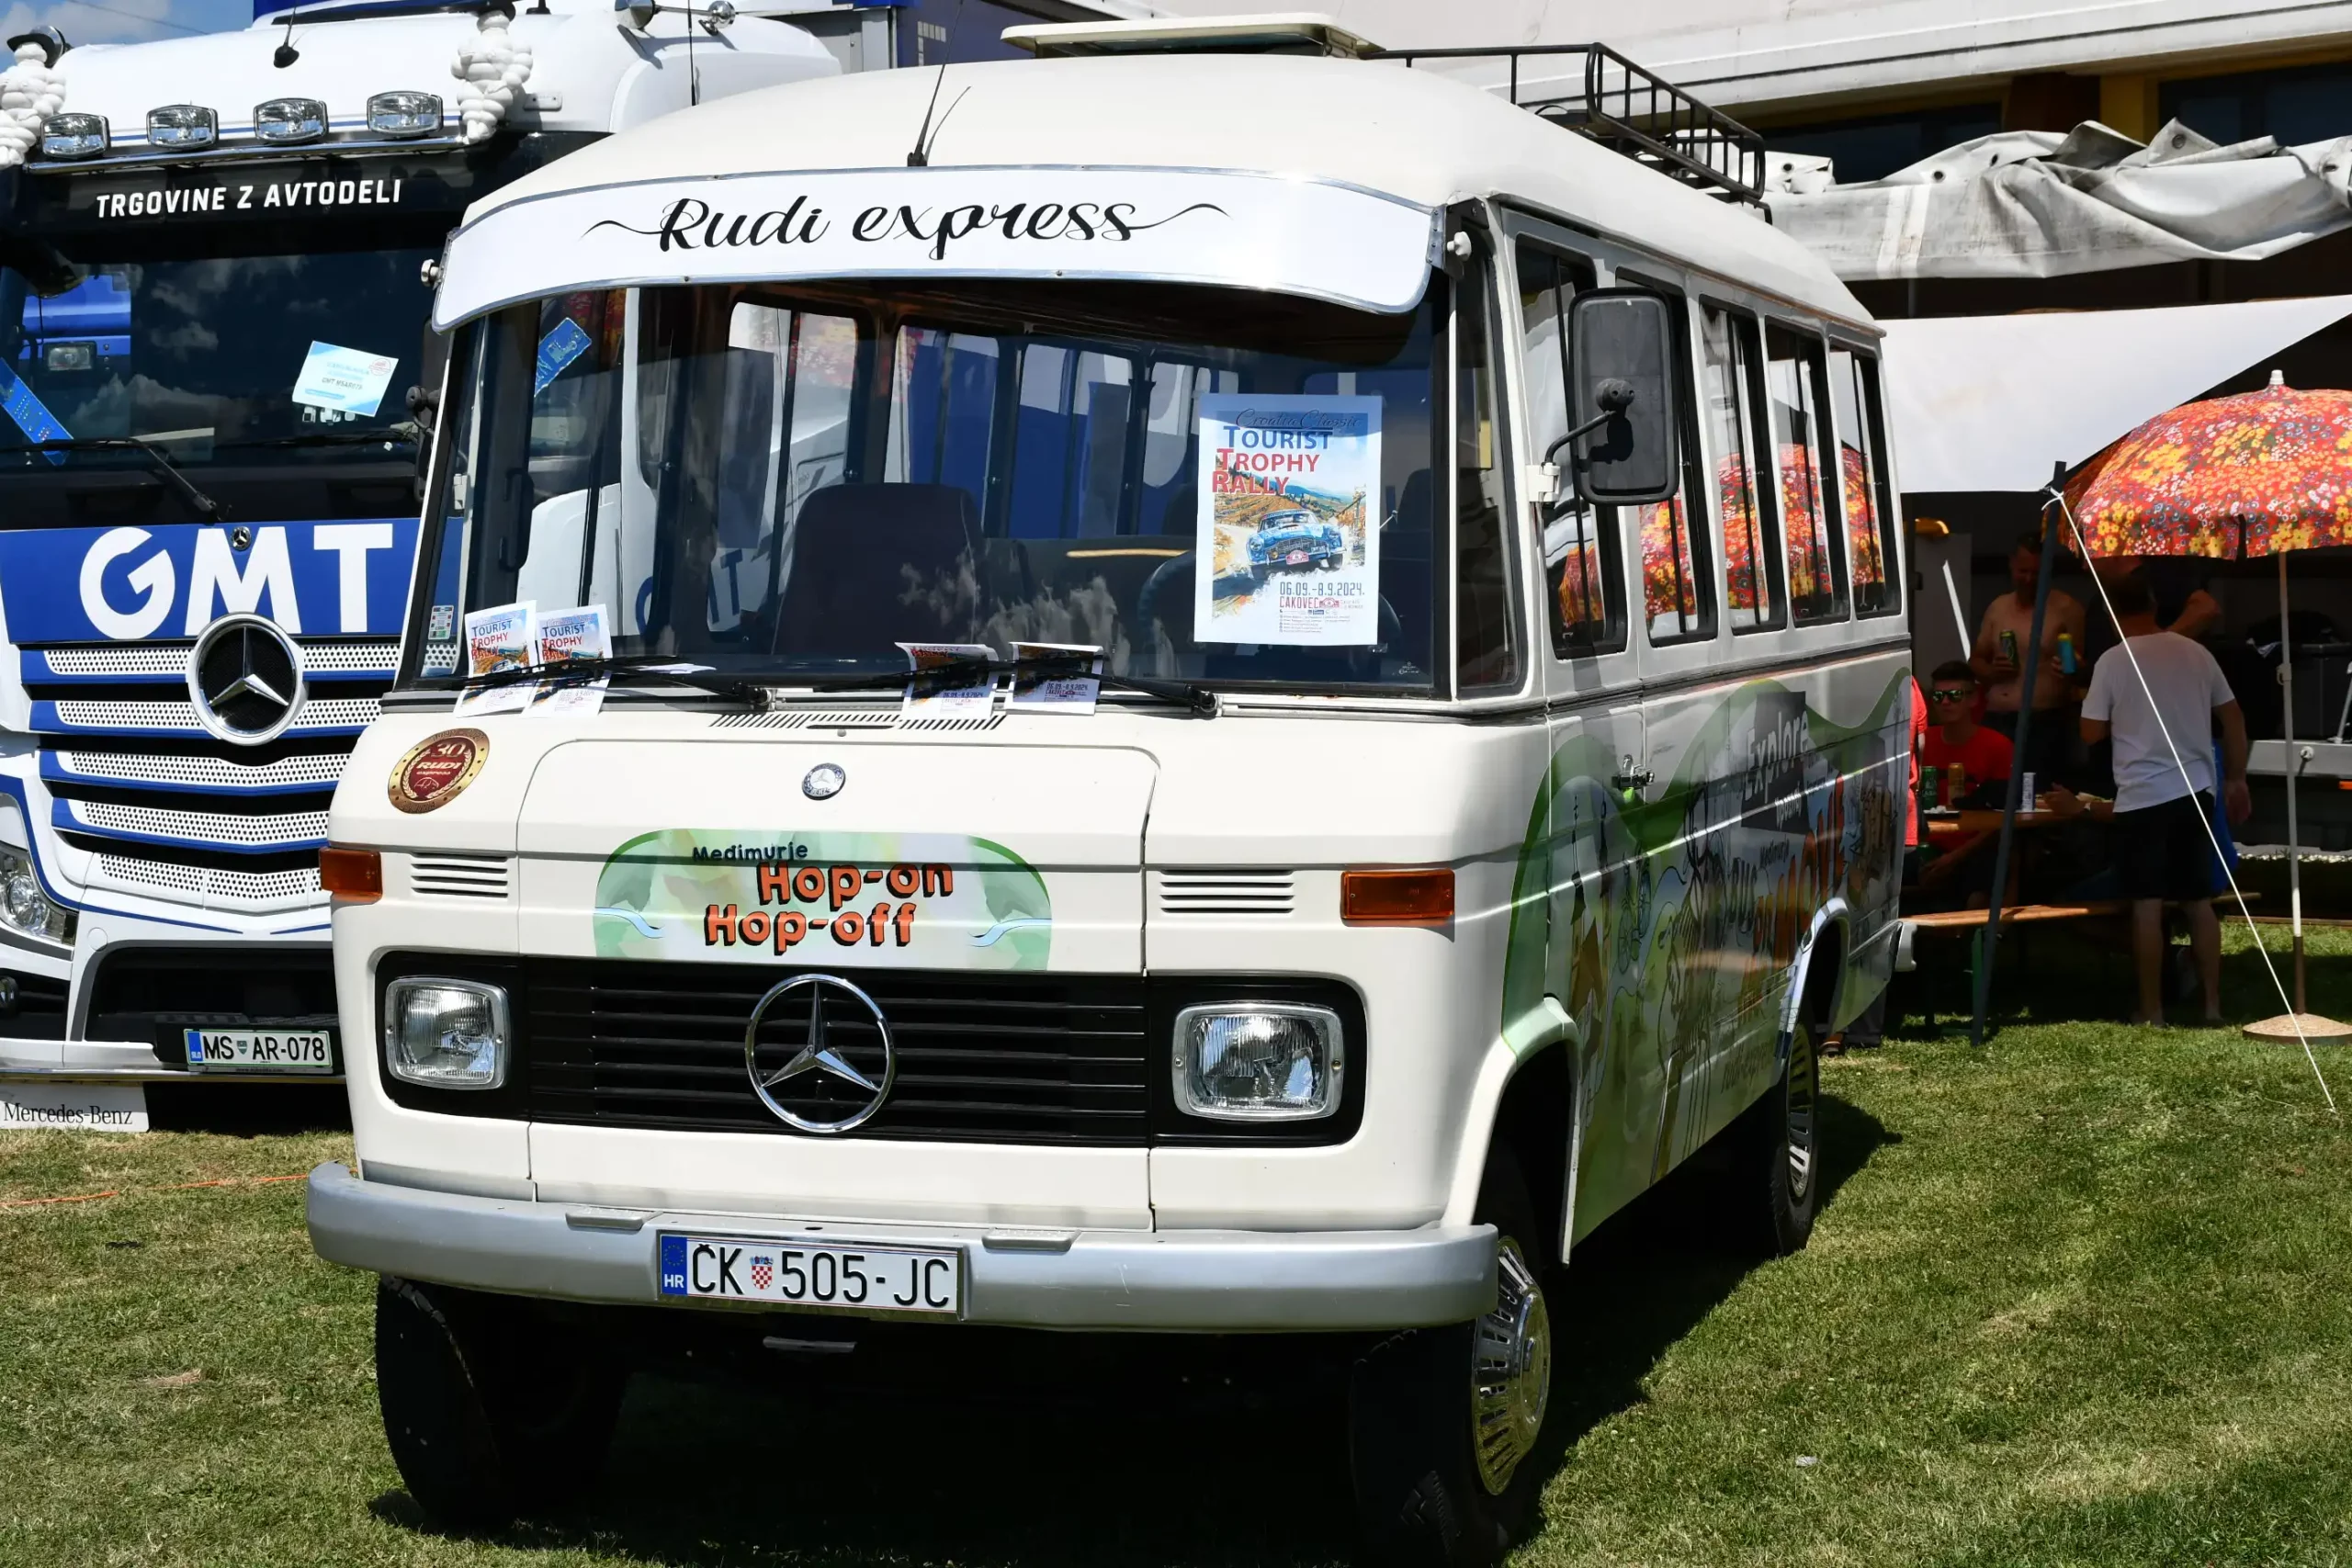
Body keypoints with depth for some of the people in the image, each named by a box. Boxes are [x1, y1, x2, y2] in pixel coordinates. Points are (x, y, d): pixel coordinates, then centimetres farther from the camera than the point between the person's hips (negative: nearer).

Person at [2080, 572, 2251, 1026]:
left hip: (2142, 796, -4)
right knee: (2199, 901, 11)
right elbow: (2232, 717, 10)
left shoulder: (2114, 661, -8)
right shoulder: (2195, 653, 5)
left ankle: (2151, 1010, 2)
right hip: (2196, 791, 5)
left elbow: (2092, 732, -4)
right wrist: (2236, 778, 18)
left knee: (2147, 905, 0)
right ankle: (2212, 1003, 12)